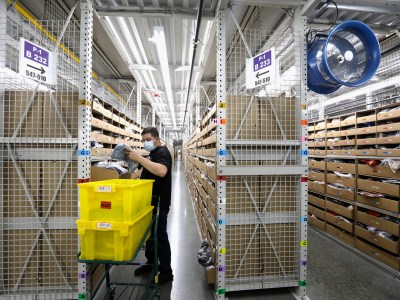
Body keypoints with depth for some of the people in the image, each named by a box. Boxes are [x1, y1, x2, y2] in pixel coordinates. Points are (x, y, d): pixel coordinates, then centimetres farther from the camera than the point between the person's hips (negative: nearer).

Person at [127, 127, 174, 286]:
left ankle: (166, 272, 14)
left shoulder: (162, 152, -17)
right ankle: (150, 263, 36)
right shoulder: (153, 153, 15)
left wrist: (139, 158, -35)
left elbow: (162, 171, -37)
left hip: (159, 203, -10)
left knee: (160, 236, 0)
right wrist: (135, 159, 5)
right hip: (151, 201, 10)